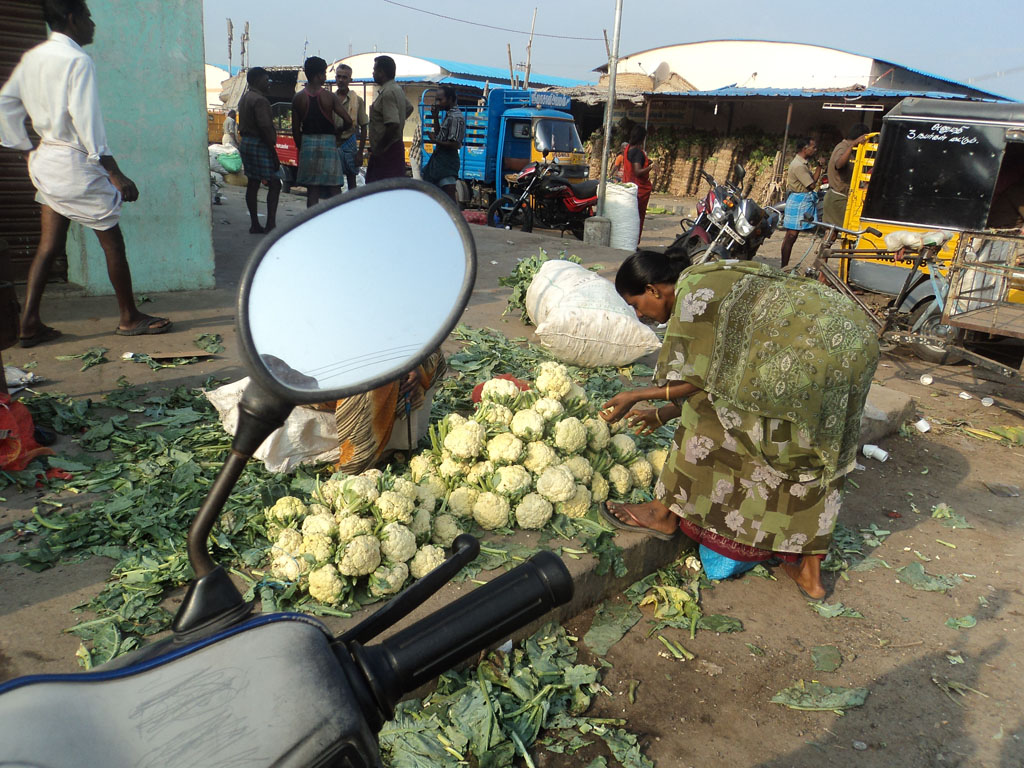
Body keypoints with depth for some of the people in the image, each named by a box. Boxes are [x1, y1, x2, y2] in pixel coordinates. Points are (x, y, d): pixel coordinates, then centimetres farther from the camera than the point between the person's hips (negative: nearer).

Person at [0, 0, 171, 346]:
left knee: (49, 245, 11)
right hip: (74, 162, -8)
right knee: (113, 241, 3)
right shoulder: (77, 60, -13)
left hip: (45, 159, 8)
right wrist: (115, 174, -19)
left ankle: (29, 323, 12)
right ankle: (129, 318, 12)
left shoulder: (32, 57, 12)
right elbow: (87, 121, -19)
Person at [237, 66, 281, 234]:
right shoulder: (259, 100, -14)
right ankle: (270, 224, -14)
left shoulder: (244, 98, 17)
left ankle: (255, 225, 13)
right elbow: (265, 127, -21)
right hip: (260, 145, -10)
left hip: (246, 143, 10)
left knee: (252, 184, 10)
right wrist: (273, 151, -19)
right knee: (274, 184, -7)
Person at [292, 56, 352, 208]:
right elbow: (348, 121, -13)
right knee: (334, 189, 4)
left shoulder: (298, 98, 3)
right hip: (328, 142, -3)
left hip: (307, 142, 3)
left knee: (312, 190, 6)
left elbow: (295, 129, 3)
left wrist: (301, 147, 14)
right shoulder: (330, 97, -6)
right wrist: (338, 131, 7)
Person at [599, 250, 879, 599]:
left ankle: (664, 514, 9)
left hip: (809, 349, -11)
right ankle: (809, 572, 25)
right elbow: (719, 375, 21)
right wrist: (662, 414, 25)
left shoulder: (693, 293, -11)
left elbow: (699, 380, -9)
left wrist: (636, 396, 3)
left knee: (714, 419, -3)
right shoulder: (711, 280, 19)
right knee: (809, 454, 17)